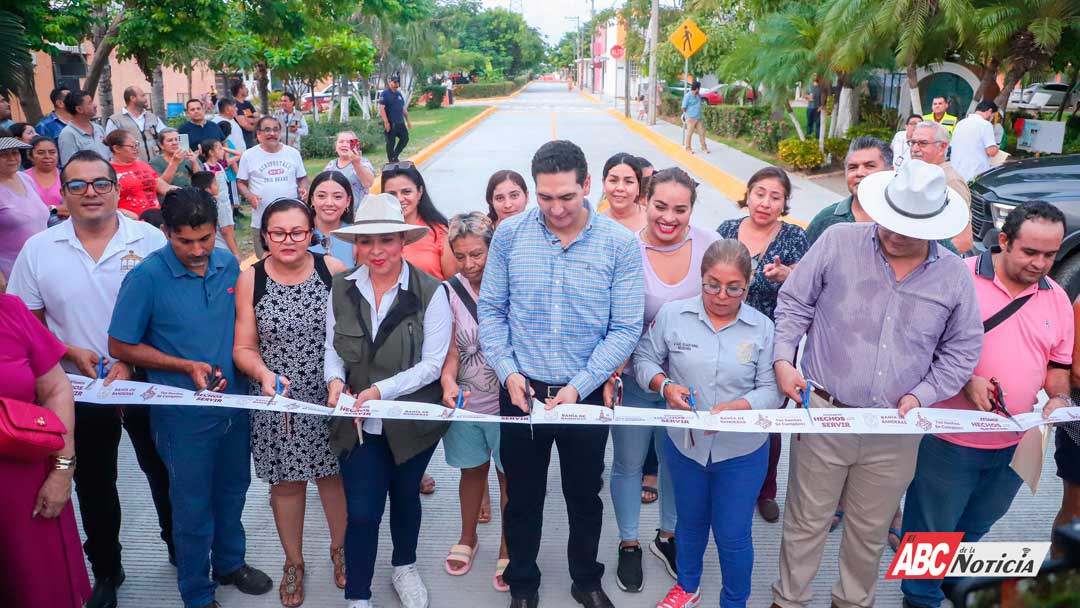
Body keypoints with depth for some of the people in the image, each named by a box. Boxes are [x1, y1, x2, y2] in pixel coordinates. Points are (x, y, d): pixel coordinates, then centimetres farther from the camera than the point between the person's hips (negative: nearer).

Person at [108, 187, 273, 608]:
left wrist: (237, 367, -1)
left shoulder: (229, 265, -3)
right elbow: (121, 347, -11)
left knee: (232, 491, 22)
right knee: (193, 506, 11)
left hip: (235, 403, 5)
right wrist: (188, 367, -18)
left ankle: (230, 563, 46)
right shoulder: (146, 277, -16)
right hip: (184, 414, -4)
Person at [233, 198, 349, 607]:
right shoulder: (250, 280, -5)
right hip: (277, 401, 0)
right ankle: (293, 562, 35)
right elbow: (243, 347, -2)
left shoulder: (333, 270, -7)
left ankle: (340, 548, 38)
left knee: (334, 474, 12)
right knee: (286, 482, 12)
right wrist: (264, 374, -21)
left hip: (331, 397, 0)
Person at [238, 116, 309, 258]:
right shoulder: (249, 155, 0)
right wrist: (248, 195, -15)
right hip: (262, 221, -1)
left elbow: (302, 178, 13)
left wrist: (303, 189, -9)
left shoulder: (293, 153, 5)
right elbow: (241, 182, 5)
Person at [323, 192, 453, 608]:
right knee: (362, 513, 1)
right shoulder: (341, 289, -5)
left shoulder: (430, 292, -16)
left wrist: (381, 390, -26)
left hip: (412, 420, -1)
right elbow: (332, 348, 6)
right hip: (359, 423, 1)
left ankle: (404, 566, 49)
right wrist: (335, 380, -15)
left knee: (405, 495, 22)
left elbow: (432, 363, -16)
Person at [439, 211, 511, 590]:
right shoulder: (449, 292, -5)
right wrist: (448, 382, -25)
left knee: (509, 475, 10)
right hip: (466, 401, 2)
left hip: (508, 400, -2)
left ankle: (507, 551, 29)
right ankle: (467, 538, 42)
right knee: (472, 471, 19)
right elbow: (450, 350, -6)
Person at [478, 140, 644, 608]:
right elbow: (490, 310, 0)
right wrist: (508, 372, -12)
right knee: (523, 498, 17)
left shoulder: (620, 244, -10)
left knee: (585, 496, 19)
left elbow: (625, 328, -10)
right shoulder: (510, 234, -6)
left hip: (587, 393, 0)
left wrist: (577, 388, -17)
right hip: (522, 391, 1)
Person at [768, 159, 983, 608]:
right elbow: (794, 304, 1)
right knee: (806, 522, 11)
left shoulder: (954, 275, 0)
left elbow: (962, 350, 9)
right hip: (824, 413, -2)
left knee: (870, 529, 20)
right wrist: (783, 359, -11)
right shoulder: (838, 241, -7)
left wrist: (922, 395, -4)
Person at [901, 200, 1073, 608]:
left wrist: (1059, 399, -6)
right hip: (950, 439, -5)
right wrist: (964, 381, -23)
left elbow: (1058, 364, 13)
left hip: (1013, 444, 6)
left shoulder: (1057, 299, 5)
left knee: (975, 527, 25)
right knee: (931, 528, 11)